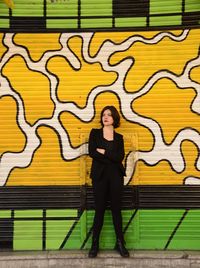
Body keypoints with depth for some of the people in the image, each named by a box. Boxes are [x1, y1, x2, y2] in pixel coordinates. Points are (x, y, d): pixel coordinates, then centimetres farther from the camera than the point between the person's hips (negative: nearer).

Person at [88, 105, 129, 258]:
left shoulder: (119, 137, 10)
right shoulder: (95, 133, 7)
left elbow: (120, 157, -5)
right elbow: (91, 152, -8)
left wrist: (104, 152, -12)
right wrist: (111, 159, -10)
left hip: (116, 175, 1)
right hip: (100, 175, -1)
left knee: (116, 209, 5)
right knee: (99, 209, 2)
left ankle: (120, 243, 16)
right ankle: (95, 244, 13)